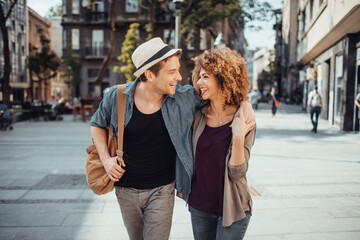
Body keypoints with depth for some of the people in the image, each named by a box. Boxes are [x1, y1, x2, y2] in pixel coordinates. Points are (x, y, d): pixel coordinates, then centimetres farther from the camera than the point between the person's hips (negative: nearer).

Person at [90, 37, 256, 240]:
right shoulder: (117, 97, -13)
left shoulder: (184, 97, -15)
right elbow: (97, 125, 6)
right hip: (126, 190, 2)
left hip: (162, 190, -1)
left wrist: (245, 106, -18)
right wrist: (106, 158, -5)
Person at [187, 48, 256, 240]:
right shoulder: (198, 116, -2)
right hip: (199, 205, 4)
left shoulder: (244, 121, -13)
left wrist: (238, 139, -28)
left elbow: (236, 173, -17)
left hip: (231, 208, -4)